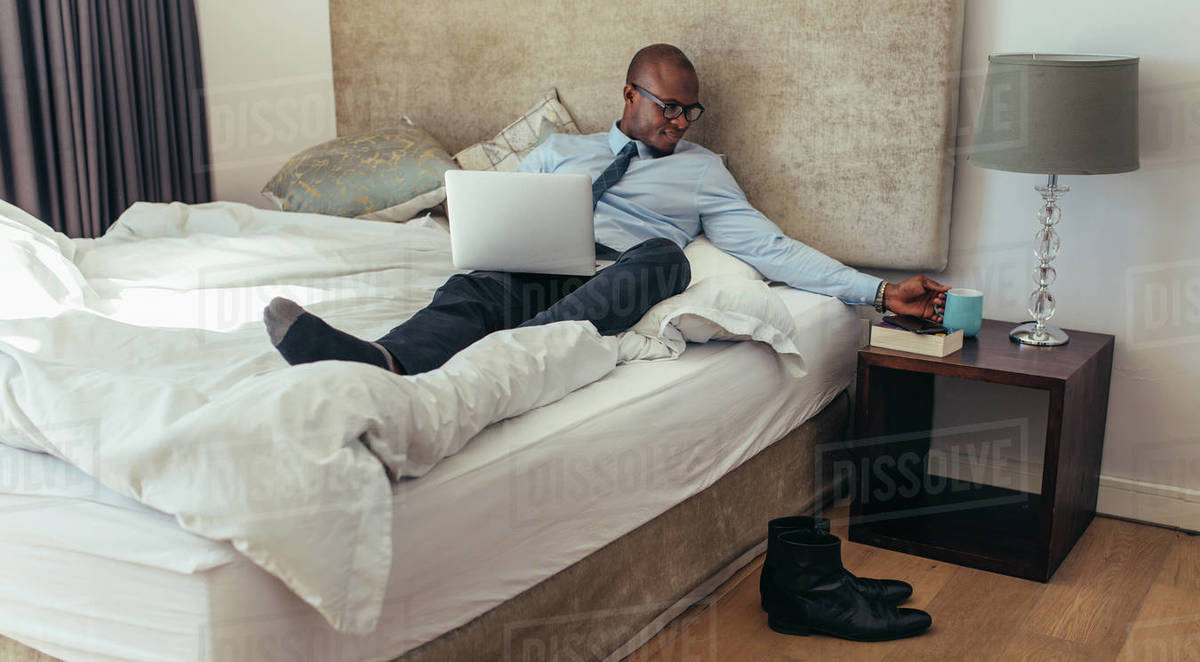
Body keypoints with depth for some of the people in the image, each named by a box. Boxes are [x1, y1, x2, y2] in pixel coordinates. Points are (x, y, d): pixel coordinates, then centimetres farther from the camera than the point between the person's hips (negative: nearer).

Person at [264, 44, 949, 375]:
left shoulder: (702, 169, 23)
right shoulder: (559, 150, 28)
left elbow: (769, 246, 14)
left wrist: (878, 291, 2)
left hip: (621, 285, -1)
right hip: (534, 274, 2)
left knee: (664, 254, -35)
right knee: (472, 290, -33)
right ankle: (378, 363, -65)